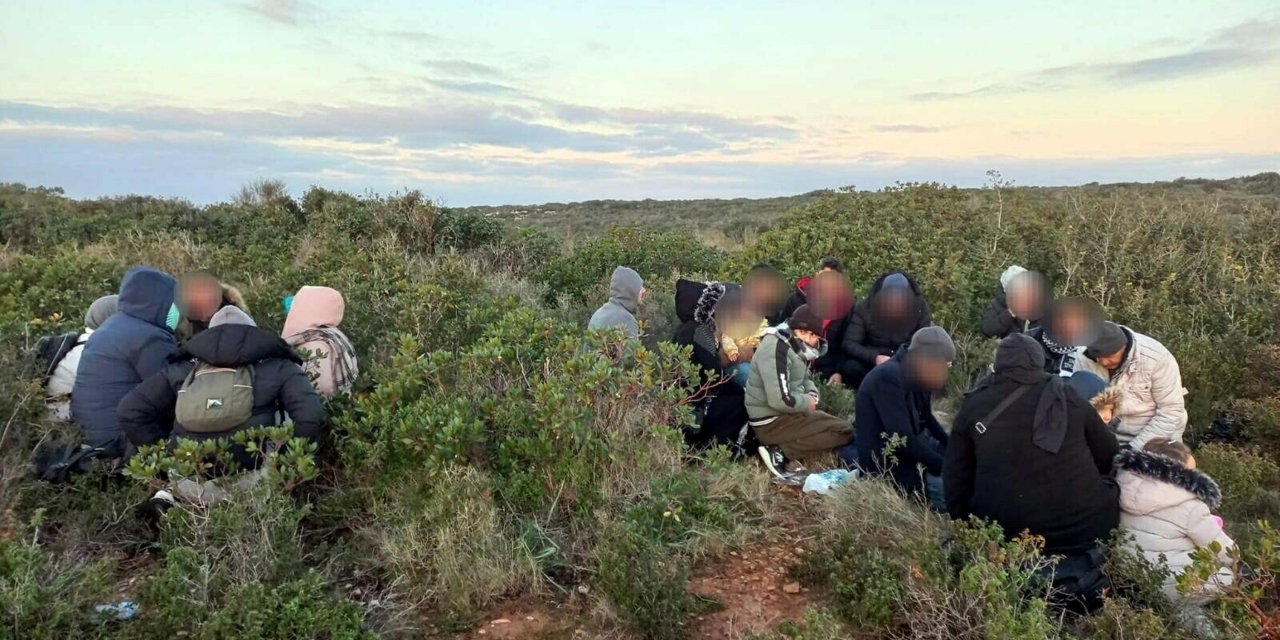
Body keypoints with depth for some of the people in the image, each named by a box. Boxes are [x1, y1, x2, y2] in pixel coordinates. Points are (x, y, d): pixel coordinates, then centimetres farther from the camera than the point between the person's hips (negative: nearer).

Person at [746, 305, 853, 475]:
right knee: (844, 431, -8)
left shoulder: (795, 346, 6)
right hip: (772, 421, -10)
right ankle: (780, 452, -13)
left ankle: (780, 448, 8)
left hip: (786, 414, 10)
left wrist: (812, 394, 0)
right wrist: (807, 403, -13)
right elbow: (780, 400, -31)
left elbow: (803, 379, 22)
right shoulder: (776, 349, -23)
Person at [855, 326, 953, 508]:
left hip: (912, 446, 10)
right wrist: (945, 467, -23)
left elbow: (925, 419, 15)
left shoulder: (915, 375, 4)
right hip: (885, 463, -10)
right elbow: (902, 439, -28)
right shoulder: (888, 378, -24)